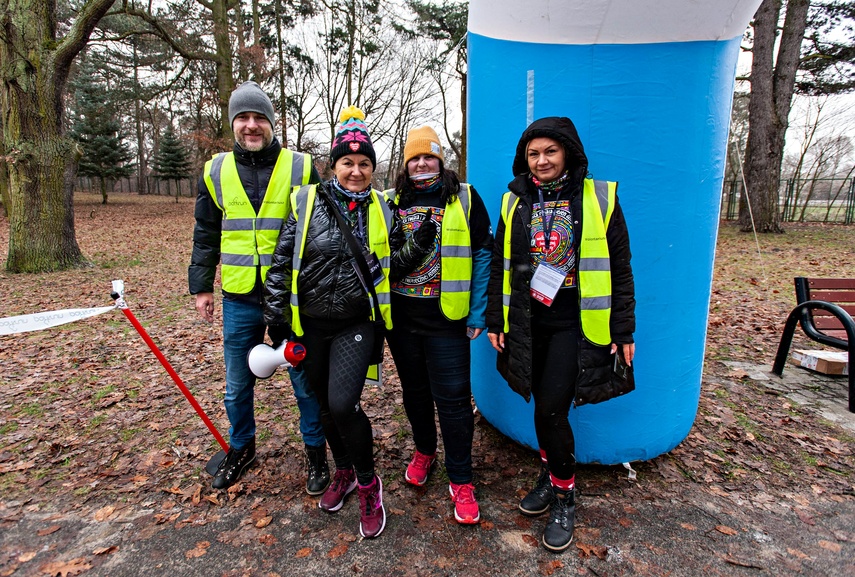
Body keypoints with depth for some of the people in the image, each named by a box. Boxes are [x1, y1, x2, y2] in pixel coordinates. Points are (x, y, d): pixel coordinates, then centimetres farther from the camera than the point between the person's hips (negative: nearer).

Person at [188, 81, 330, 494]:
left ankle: (315, 452, 29)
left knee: (305, 381, 9)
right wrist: (201, 286, 10)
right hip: (239, 300, 3)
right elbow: (205, 235, 13)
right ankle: (241, 448, 40)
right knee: (237, 385, 16)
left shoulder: (300, 168, -2)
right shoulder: (215, 171, 6)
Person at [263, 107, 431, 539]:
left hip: (356, 324, -1)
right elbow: (281, 263, -2)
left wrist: (419, 244, -10)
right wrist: (276, 318, -5)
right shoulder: (306, 202, -3)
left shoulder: (381, 210, 2)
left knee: (342, 403, -16)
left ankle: (368, 483, 10)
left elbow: (393, 262, 9)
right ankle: (344, 471, 41)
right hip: (310, 325, 2)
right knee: (325, 405, 14)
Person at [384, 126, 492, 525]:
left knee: (453, 398, 1)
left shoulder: (465, 198, -1)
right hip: (401, 316, 4)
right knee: (414, 391, 18)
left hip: (447, 317, -3)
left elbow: (483, 255, -3)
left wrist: (478, 313, -8)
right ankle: (424, 451, 42)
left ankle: (461, 481, 18)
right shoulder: (391, 202, 7)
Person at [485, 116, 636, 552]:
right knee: (545, 405, 12)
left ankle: (563, 494, 18)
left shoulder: (599, 198, -2)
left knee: (550, 409, -7)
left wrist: (623, 329, -1)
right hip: (527, 321, 3)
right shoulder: (514, 202, 6)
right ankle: (552, 475, 37)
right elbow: (499, 266, 9)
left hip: (576, 323, -3)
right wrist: (495, 320, 6)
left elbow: (619, 268, 0)